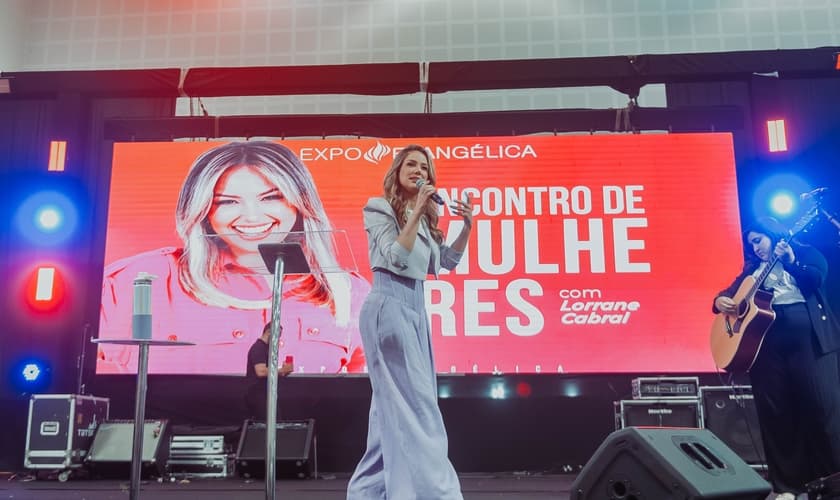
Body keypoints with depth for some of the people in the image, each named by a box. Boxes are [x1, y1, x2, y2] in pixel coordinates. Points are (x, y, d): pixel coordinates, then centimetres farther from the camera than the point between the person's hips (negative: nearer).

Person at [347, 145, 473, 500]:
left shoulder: (424, 218, 17)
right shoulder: (379, 209, -3)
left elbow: (447, 261, 19)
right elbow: (396, 258, -14)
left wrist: (467, 226, 6)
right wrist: (416, 212, -18)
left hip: (415, 307, 8)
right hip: (389, 305, -8)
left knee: (395, 403, 10)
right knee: (413, 402, -12)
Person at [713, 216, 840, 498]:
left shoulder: (805, 253, 12)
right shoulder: (753, 271, 22)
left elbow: (817, 278, -6)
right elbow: (727, 297, 17)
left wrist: (791, 262, -19)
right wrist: (720, 301, -4)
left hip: (810, 337, -3)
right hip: (766, 342, 4)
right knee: (775, 412, 0)